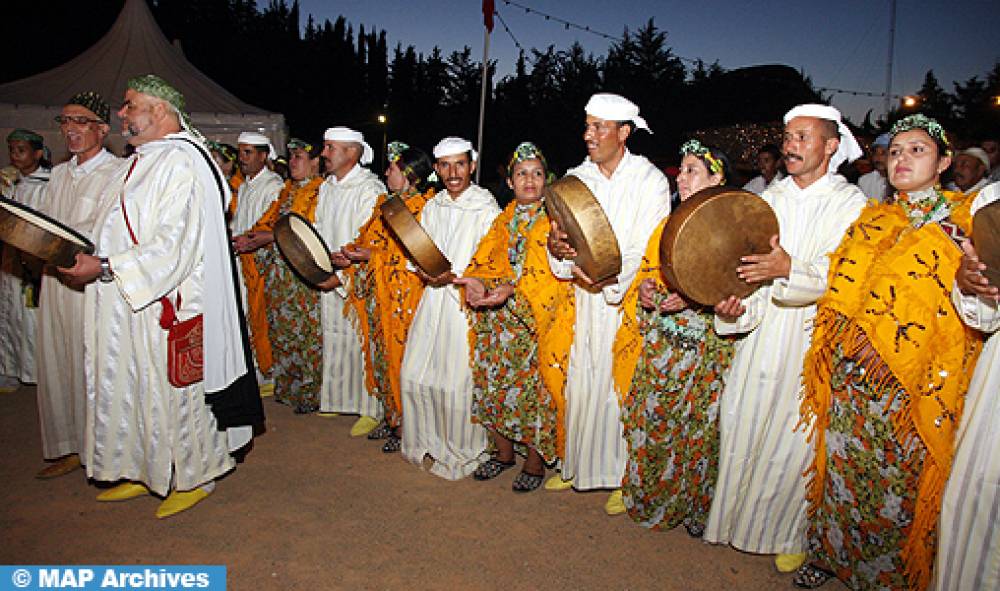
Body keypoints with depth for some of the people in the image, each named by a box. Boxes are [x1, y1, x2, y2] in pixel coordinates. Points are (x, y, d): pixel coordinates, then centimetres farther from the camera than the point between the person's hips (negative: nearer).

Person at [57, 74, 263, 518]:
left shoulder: (181, 162, -16)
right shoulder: (140, 162, 15)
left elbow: (173, 245, -23)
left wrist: (104, 268, -22)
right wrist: (90, 256, 9)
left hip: (163, 306, -9)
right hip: (127, 304, 10)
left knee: (172, 391, 3)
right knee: (135, 390, 17)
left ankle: (193, 477, 20)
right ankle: (145, 471, 32)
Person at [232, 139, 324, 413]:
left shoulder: (320, 190, -7)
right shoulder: (287, 188, 19)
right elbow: (267, 221, 16)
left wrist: (267, 237, -17)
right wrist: (249, 237, -2)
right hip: (279, 269, 8)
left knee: (306, 330, -3)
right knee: (280, 327, 12)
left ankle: (309, 392, 8)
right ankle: (286, 387, 25)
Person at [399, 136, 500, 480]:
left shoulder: (487, 208, -7)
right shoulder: (431, 207, 13)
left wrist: (454, 277, -21)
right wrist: (422, 271, -7)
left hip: (466, 302, -6)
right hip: (432, 299, 6)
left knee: (458, 381, -1)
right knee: (414, 374, 9)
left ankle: (461, 452, 19)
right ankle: (426, 440, 30)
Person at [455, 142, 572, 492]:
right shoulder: (504, 218, 16)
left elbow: (554, 271, -14)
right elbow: (486, 260, 8)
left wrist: (512, 289, -28)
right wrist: (477, 282, -16)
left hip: (536, 316, -5)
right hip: (495, 317, 5)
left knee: (532, 384, -5)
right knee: (493, 380, 6)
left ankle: (535, 461, 13)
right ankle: (503, 453, 25)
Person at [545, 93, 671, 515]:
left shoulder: (650, 181, -7)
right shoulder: (576, 178, 8)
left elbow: (648, 251, -13)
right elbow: (561, 233, 4)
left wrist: (610, 276, -28)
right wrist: (555, 244, -20)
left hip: (629, 301, -4)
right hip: (585, 300, 5)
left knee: (622, 387, 1)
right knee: (581, 382, 10)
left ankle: (624, 477, 18)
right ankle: (578, 465, 27)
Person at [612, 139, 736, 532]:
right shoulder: (668, 226, 14)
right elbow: (644, 274, 17)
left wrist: (696, 299, -25)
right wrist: (643, 291, -4)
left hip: (705, 349, -4)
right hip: (658, 343, 5)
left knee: (696, 426, 3)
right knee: (648, 420, 7)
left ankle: (694, 506, 23)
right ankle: (647, 496, 26)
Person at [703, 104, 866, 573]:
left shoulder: (851, 205, -5)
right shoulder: (770, 198, 10)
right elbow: (748, 265, 8)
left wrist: (791, 269, -31)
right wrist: (735, 306, -9)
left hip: (814, 340, -4)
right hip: (762, 332, 4)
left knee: (794, 440, 3)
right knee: (742, 426, 8)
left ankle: (789, 533, 24)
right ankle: (737, 513, 28)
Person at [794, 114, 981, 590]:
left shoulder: (964, 220, 2)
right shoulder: (872, 218, 12)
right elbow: (841, 291, 8)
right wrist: (866, 339, -5)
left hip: (914, 386, -3)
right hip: (852, 374, 4)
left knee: (897, 476, 3)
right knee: (841, 463, 10)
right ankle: (828, 552, 28)